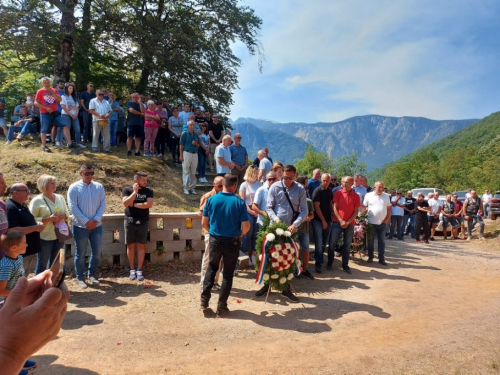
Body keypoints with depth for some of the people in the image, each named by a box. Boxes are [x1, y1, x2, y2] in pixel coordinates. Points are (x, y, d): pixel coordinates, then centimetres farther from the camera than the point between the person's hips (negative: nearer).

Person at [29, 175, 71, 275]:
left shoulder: (60, 197, 6)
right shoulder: (37, 200, -10)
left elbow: (67, 214, 13)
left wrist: (63, 217, -10)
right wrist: (49, 219, -22)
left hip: (59, 235, 5)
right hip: (45, 237, -5)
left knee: (55, 262, 17)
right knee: (42, 263, 5)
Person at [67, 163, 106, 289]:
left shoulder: (99, 187, 3)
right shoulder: (74, 187, -6)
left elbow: (103, 204, 1)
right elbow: (73, 207, -11)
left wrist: (96, 219, -12)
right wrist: (86, 221, -15)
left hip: (96, 225, 3)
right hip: (80, 226, -3)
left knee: (97, 251, 10)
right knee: (80, 253, 7)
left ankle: (92, 274, 30)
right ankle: (80, 278, 21)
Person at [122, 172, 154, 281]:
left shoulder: (148, 191, 1)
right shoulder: (127, 189, -1)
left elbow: (149, 204, -13)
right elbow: (125, 203, -15)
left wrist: (134, 204, -11)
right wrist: (135, 192, -18)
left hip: (143, 222, 0)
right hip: (130, 222, 0)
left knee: (141, 246, 2)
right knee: (130, 246, 5)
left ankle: (139, 270, 10)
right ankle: (132, 269, 17)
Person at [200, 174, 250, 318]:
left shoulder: (211, 199, -4)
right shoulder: (239, 202, -11)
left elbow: (204, 223, 0)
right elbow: (246, 226, -10)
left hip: (215, 240, 2)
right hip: (232, 242, -2)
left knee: (212, 268, 24)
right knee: (228, 274, 11)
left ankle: (204, 300, 19)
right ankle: (221, 308, 16)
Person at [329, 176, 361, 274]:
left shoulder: (356, 196, 3)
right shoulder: (338, 193, 0)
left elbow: (356, 211, 2)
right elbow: (335, 208, -2)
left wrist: (348, 222, -8)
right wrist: (341, 221, -9)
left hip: (350, 224, 1)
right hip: (337, 222, -1)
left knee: (347, 245, 7)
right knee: (332, 243, 1)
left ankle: (345, 265, 17)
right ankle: (330, 262, 15)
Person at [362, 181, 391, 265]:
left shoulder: (386, 196, 6)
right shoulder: (368, 195, -2)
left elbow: (389, 208, 11)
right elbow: (364, 207, 0)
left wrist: (387, 218, 2)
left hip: (382, 223, 2)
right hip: (371, 222, -2)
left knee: (382, 241, 6)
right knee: (370, 240, 8)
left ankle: (381, 258, 13)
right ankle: (370, 257, 19)